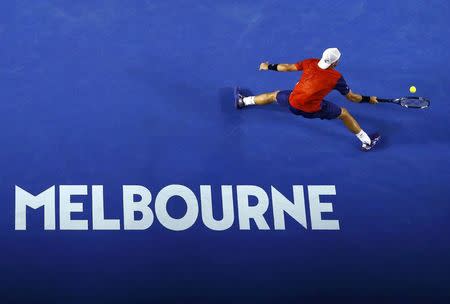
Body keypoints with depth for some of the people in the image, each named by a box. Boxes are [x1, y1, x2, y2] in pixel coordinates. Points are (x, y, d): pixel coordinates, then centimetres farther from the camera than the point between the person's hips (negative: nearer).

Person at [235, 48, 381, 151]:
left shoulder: (311, 63, -9)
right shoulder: (337, 78, -14)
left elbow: (288, 67, 3)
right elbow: (351, 97, -4)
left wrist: (269, 67, 19)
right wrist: (368, 99, 13)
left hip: (292, 103, 3)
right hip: (313, 110, -3)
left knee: (274, 96, 32)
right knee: (344, 113, 14)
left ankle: (242, 101, 50)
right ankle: (367, 141, 19)